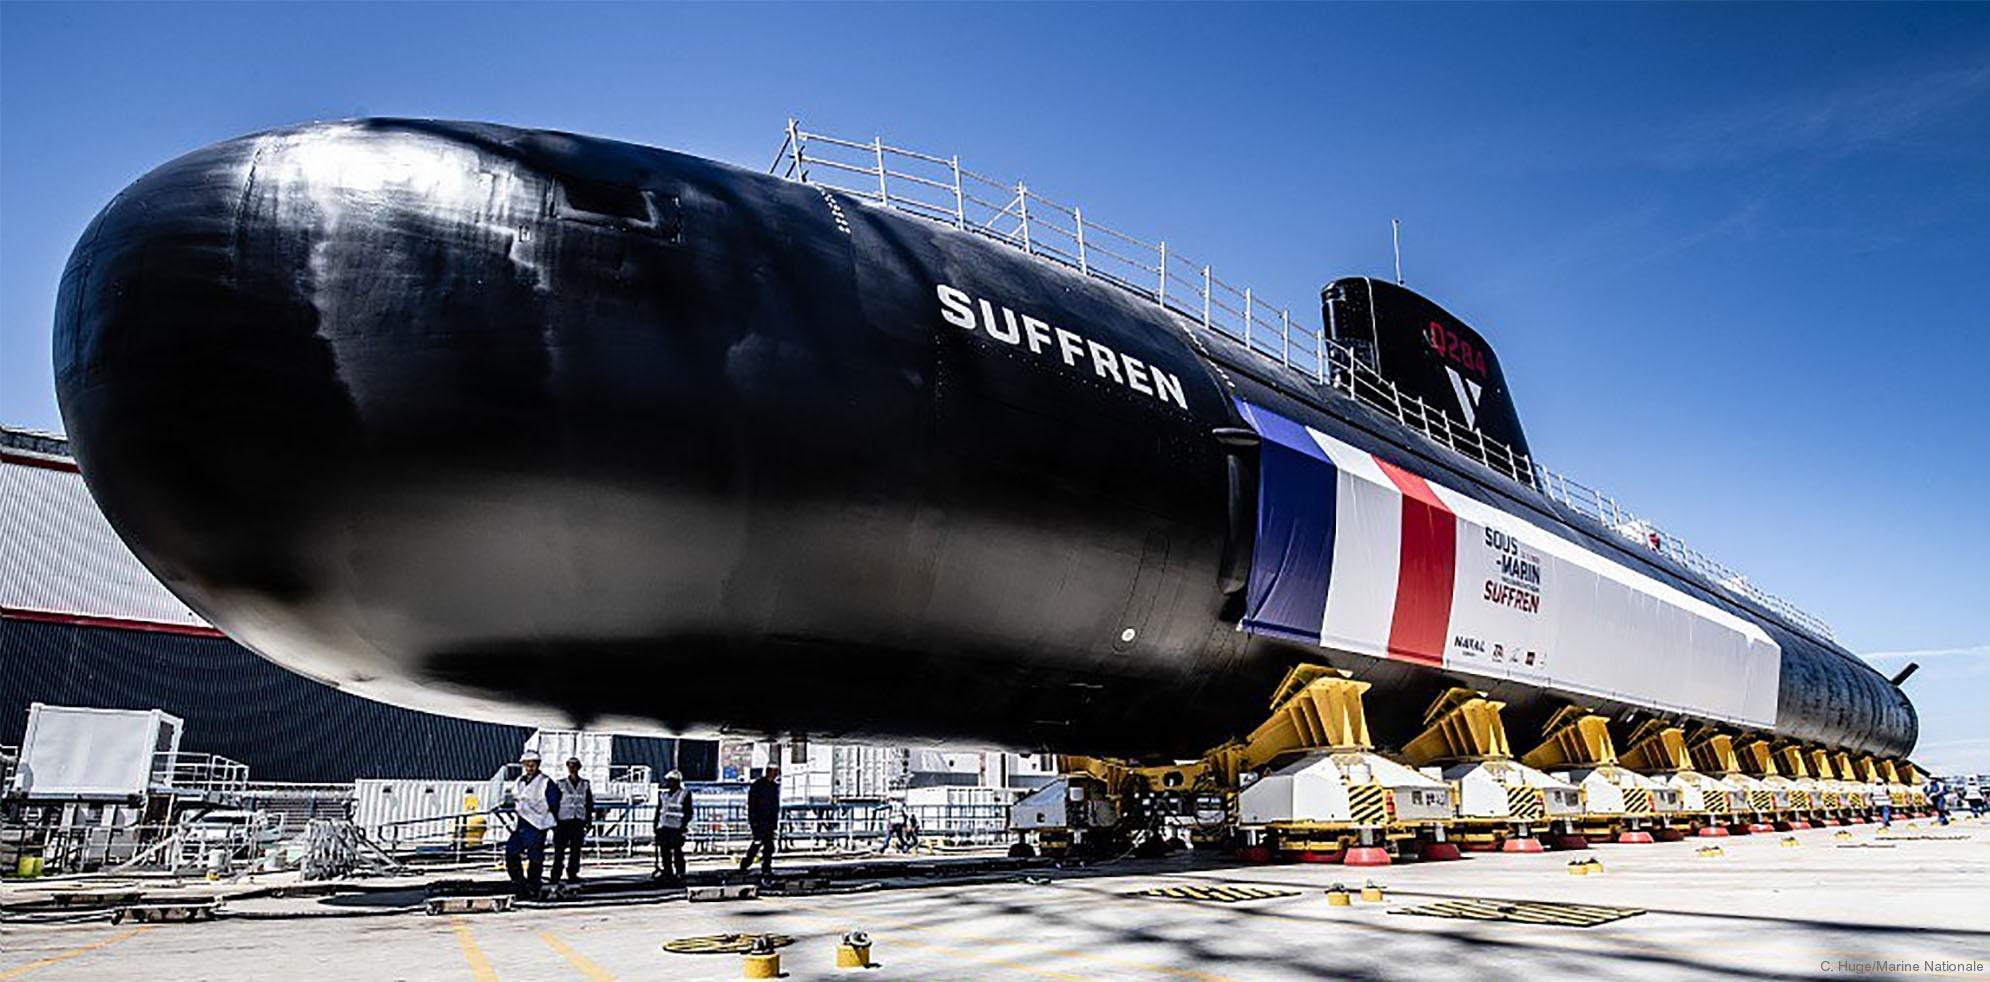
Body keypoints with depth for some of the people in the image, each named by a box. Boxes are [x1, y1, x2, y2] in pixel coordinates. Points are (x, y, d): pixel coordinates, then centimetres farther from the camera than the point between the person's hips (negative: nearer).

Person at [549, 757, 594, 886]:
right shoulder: (560, 784, 0)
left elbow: (589, 804, 12)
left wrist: (589, 821, 9)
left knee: (576, 850, 5)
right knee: (559, 850, -5)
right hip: (563, 822, -3)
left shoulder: (585, 785, 7)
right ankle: (555, 877, 0)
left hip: (579, 822, 3)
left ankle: (572, 875, 14)